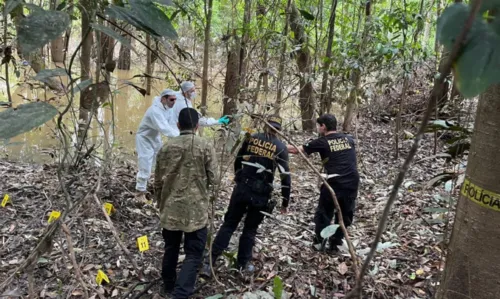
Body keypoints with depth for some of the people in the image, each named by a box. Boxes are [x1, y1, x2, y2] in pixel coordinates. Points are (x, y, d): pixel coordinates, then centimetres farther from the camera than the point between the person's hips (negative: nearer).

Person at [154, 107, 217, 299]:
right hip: (196, 210, -4)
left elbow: (158, 181, 5)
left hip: (170, 209, 4)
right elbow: (212, 179, -5)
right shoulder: (205, 147, -8)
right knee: (193, 255, 4)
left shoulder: (166, 148, 1)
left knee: (171, 249, 21)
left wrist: (161, 203, 20)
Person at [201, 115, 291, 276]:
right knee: (250, 228, 15)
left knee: (229, 224, 10)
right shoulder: (280, 147, -2)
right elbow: (285, 176, -4)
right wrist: (285, 201, 4)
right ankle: (244, 263, 23)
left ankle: (210, 261, 6)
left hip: (241, 188, 2)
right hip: (260, 194, -2)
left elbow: (238, 161, 14)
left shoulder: (251, 138, 6)